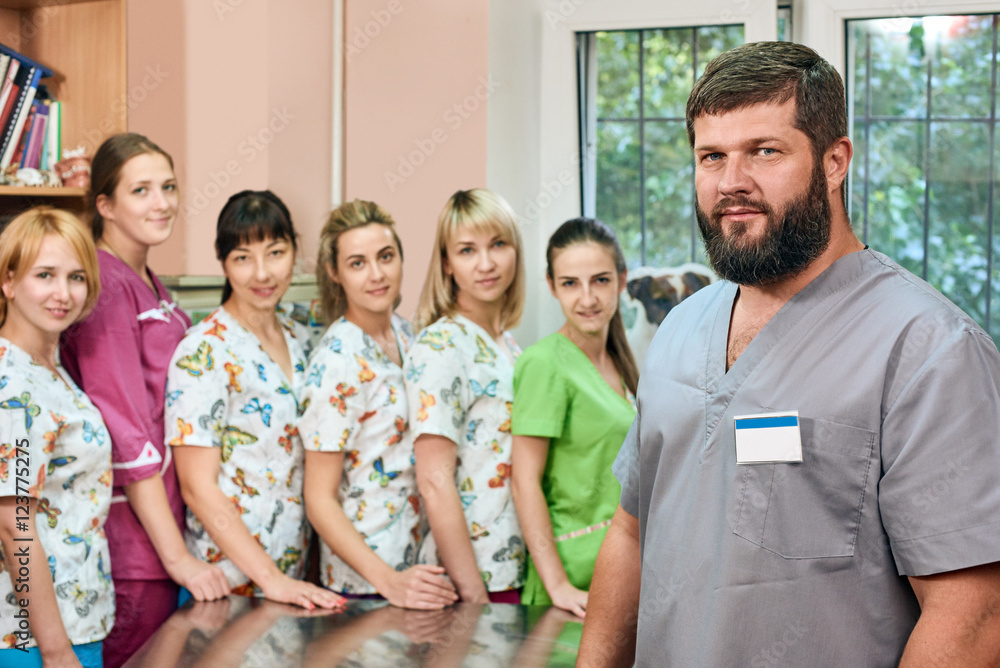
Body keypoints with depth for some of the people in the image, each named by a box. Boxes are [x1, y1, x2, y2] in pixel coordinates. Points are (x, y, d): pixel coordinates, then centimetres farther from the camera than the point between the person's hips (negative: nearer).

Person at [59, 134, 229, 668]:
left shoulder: (149, 284, 14)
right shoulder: (105, 286, -14)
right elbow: (126, 432, -20)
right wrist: (177, 555, -20)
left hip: (165, 521, 9)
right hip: (131, 539, -9)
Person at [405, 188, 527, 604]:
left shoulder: (510, 349, 12)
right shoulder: (440, 347, -12)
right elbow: (434, 481, -18)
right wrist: (473, 593, -20)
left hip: (519, 574, 7)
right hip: (476, 579, -7)